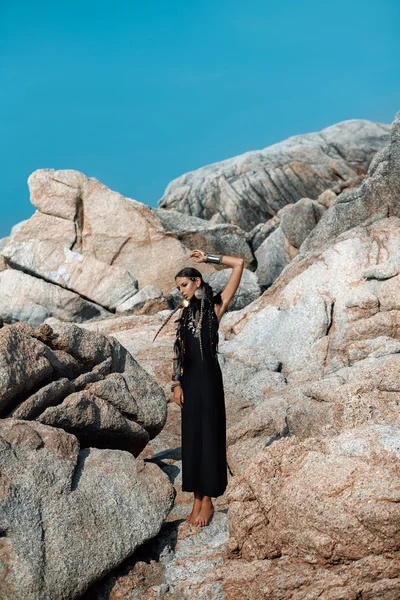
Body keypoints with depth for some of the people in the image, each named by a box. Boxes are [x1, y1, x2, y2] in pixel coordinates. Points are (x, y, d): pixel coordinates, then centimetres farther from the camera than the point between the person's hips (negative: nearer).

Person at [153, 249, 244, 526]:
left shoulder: (216, 306, -1)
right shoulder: (185, 311, 13)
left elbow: (239, 263, -6)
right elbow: (178, 349, 10)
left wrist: (208, 258, 0)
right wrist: (176, 383, 3)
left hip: (208, 376, -5)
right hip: (189, 378, 5)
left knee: (209, 434, -1)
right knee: (191, 435, 8)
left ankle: (208, 500, 7)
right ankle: (197, 497, 15)